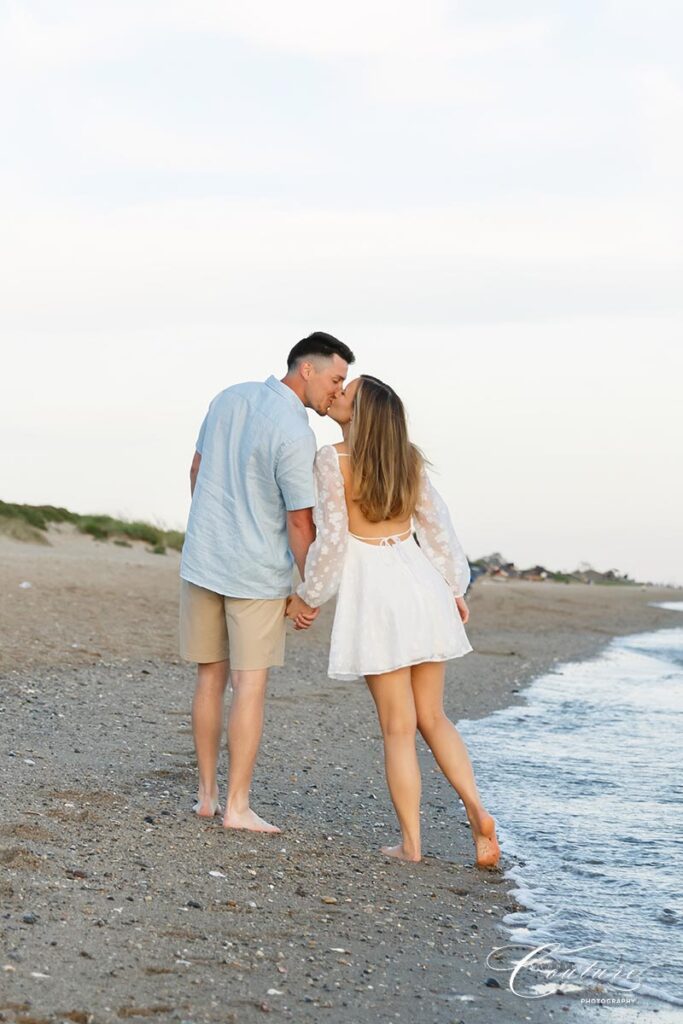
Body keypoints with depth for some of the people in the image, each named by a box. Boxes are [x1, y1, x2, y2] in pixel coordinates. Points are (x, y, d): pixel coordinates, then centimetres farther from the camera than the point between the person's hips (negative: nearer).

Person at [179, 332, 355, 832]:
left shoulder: (229, 398, 4)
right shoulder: (294, 434, -19)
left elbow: (198, 469, 14)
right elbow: (300, 522, -16)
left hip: (203, 561, 7)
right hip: (257, 573, -7)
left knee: (211, 678, 12)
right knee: (250, 686, -1)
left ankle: (208, 793, 17)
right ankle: (237, 805, -1)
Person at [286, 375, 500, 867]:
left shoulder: (333, 459, -8)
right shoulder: (407, 458, 8)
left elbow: (332, 538, -10)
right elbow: (437, 523, 12)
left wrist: (308, 597, 3)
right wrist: (456, 588, 22)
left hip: (373, 591, -5)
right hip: (421, 585, 5)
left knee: (398, 726, 2)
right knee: (433, 717, 13)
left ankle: (411, 843, 5)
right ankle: (476, 809, -5)